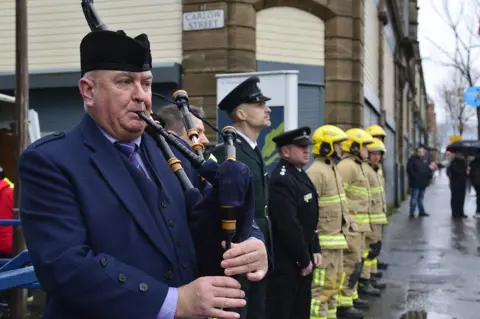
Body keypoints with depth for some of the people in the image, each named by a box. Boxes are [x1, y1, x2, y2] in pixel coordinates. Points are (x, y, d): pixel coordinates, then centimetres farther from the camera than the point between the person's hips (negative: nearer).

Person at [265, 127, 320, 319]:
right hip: (285, 264, -9)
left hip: (302, 261, 10)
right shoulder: (281, 181, -21)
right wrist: (304, 260, -14)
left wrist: (314, 250, 11)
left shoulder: (300, 175, 10)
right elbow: (290, 227, -24)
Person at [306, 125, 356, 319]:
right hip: (323, 242, -10)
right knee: (322, 287, -6)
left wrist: (348, 222, 19)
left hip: (335, 239, 10)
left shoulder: (332, 169, 15)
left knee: (333, 283, 18)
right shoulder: (316, 172, -18)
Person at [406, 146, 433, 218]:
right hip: (415, 183, -7)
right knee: (414, 198, -5)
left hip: (423, 183, 7)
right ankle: (412, 213, -2)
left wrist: (429, 175, 0)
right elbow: (410, 170, -15)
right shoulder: (412, 159, -8)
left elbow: (428, 169, 20)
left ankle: (422, 212, 22)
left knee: (421, 198, 15)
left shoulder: (424, 160, 16)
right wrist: (415, 177, -21)